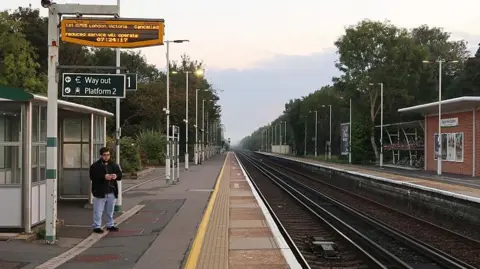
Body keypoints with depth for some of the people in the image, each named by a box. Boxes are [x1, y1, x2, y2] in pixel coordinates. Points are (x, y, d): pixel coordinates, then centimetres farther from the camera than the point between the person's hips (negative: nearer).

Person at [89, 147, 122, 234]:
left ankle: (110, 225, 27)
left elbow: (120, 175, 11)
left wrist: (116, 176, -13)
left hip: (111, 192, 5)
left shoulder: (113, 165, 9)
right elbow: (92, 177, -15)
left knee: (110, 210, 15)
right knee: (98, 211, -1)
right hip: (100, 192, -5)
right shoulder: (95, 166, -6)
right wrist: (103, 177, -26)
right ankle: (96, 226, 7)